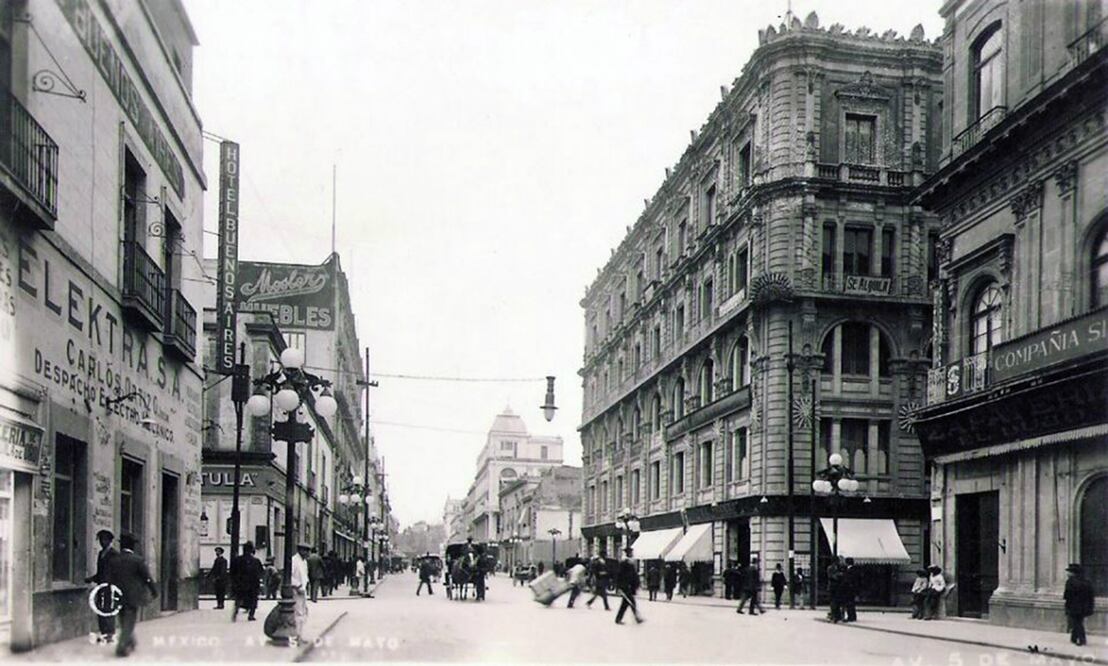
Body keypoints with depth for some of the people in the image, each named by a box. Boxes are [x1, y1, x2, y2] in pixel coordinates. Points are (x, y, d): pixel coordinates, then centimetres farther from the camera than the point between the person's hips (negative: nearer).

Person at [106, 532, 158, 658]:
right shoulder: (138, 560, -12)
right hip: (133, 596, -5)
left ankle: (130, 643, 34)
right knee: (129, 623, 1)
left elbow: (110, 580, 1)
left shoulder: (113, 561, 0)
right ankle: (121, 648, -3)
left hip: (119, 597, 5)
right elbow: (147, 578, -9)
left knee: (125, 623, 19)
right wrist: (154, 591, 4)